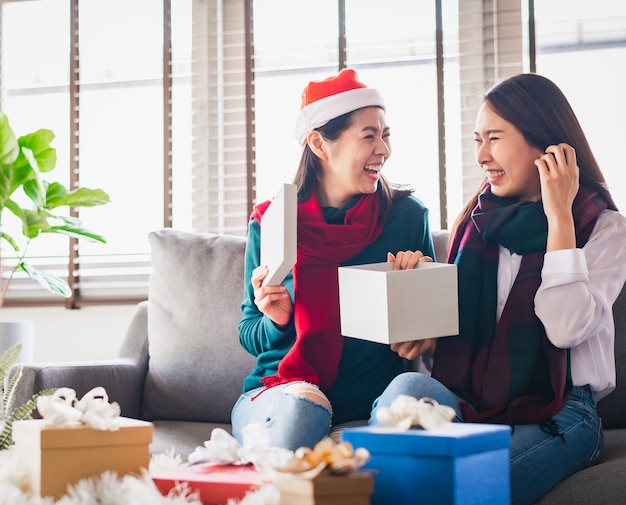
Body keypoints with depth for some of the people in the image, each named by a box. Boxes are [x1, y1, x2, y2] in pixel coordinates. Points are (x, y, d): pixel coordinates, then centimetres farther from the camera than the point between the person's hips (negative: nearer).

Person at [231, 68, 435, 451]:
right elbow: (249, 335, 9)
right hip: (282, 389, -1)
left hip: (372, 404, 1)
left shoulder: (408, 215, 2)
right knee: (299, 408, -35)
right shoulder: (270, 223, 1)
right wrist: (276, 321, -14)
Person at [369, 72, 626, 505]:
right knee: (409, 388, -31)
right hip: (472, 403, 4)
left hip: (556, 414, -4)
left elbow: (566, 328, -16)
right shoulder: (478, 219, 17)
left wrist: (559, 216, -11)